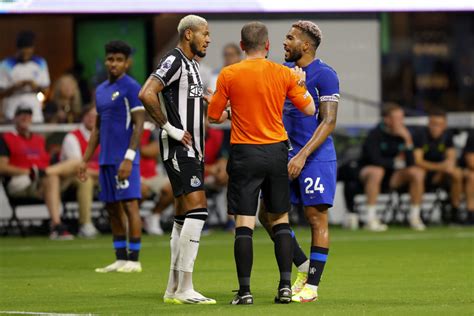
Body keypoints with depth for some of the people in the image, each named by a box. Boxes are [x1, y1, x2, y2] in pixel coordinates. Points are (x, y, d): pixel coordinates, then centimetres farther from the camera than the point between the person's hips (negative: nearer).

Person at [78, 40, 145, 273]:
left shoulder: (131, 88, -7)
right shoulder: (100, 90, 17)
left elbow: (139, 125, -12)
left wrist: (128, 158, -20)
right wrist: (85, 160, 17)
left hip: (124, 159, -8)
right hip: (106, 159, 8)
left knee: (129, 205, -8)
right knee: (112, 209, 8)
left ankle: (133, 260, -7)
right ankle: (120, 259, 12)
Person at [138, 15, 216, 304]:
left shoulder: (192, 65, 18)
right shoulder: (174, 61, -13)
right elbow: (146, 94, -25)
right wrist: (170, 128, -20)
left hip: (192, 150, 10)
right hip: (179, 149, -10)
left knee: (184, 217, 9)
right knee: (197, 210, -16)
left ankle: (174, 289, 12)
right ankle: (184, 289, -16)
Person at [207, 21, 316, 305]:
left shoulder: (228, 75, -5)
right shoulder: (283, 73, -1)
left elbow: (214, 116, 2)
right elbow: (309, 109, 7)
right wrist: (301, 82, 23)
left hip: (244, 154, -2)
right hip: (276, 152, 2)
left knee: (244, 224, -2)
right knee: (280, 220, 12)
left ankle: (245, 291, -6)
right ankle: (285, 286, 5)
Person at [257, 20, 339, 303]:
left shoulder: (325, 75, -11)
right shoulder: (284, 70, 12)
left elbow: (328, 122, -15)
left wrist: (303, 156, -22)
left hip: (316, 156, -8)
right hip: (286, 154, 8)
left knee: (317, 218, -3)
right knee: (268, 214, 4)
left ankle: (312, 286, 2)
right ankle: (304, 266, 19)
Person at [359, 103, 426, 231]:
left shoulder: (402, 134, -3)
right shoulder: (375, 134, -17)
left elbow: (410, 163, -9)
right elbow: (376, 160, -25)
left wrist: (408, 141, -20)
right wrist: (396, 162, -12)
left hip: (393, 176, 5)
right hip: (368, 171, -5)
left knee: (418, 172, -15)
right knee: (376, 171, -39)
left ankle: (414, 216, -6)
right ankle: (371, 218, -36)